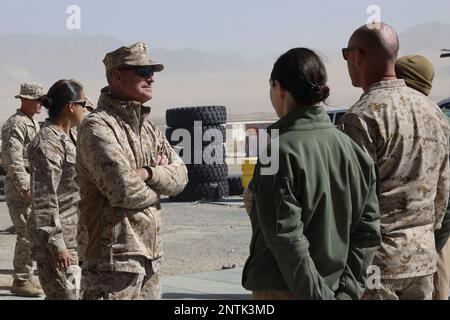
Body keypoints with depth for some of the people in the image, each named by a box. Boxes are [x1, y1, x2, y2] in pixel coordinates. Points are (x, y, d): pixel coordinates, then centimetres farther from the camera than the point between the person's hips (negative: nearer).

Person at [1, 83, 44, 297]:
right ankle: (21, 282, -2)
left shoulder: (33, 123, 16)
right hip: (19, 186, -10)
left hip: (32, 185, 10)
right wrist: (26, 189, -24)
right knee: (28, 234, -9)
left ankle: (26, 277, 22)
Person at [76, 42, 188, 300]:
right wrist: (157, 187, -2)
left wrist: (148, 173, -12)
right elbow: (124, 191, -23)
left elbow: (180, 176, 8)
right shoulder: (97, 127, -13)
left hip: (151, 256, 9)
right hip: (115, 256, -8)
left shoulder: (148, 127, 15)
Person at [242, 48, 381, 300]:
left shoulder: (281, 150, -15)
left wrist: (317, 294, -14)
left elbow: (287, 237, -20)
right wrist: (347, 291, 0)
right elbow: (368, 230, 1)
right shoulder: (350, 147, 4)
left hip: (281, 291, -6)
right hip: (333, 288, 6)